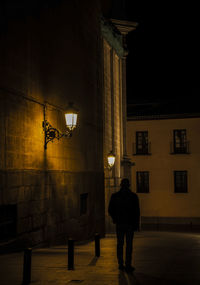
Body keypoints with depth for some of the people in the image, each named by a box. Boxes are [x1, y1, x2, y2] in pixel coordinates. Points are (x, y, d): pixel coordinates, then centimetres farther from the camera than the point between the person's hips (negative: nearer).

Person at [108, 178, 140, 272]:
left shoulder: (114, 196, -1)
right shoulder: (133, 196, -5)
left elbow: (110, 210, 0)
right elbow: (137, 211, -5)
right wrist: (137, 224, 2)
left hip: (119, 223, 2)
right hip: (130, 223, -2)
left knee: (120, 244, 11)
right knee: (129, 244, 3)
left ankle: (120, 264, 11)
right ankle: (128, 265, 1)